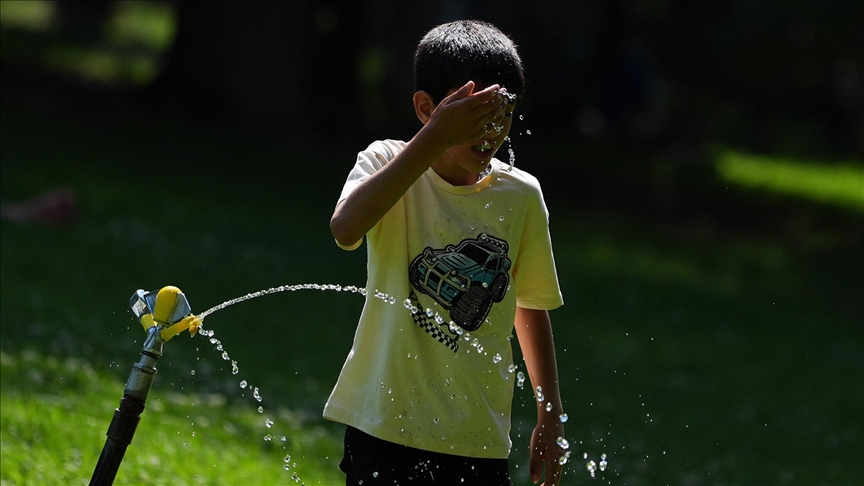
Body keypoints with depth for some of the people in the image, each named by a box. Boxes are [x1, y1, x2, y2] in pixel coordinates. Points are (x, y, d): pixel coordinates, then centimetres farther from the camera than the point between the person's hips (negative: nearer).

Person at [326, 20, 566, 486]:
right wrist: (435, 139, -34)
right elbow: (346, 227, -29)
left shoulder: (521, 196, 4)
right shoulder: (389, 165, -6)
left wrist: (550, 418, 17)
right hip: (385, 428, -3)